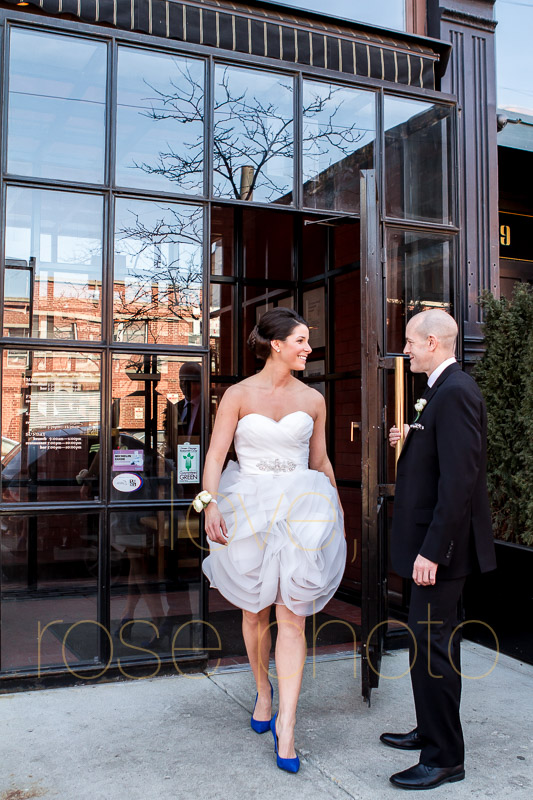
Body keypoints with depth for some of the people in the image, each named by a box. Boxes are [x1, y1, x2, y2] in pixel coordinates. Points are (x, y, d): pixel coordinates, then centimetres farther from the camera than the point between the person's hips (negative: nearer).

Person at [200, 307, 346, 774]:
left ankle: (286, 724, 3)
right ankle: (263, 690, 38)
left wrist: (338, 518, 18)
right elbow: (215, 456, -8)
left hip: (299, 511, 1)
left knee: (292, 617, -5)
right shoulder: (238, 395, -2)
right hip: (248, 510, -1)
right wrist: (210, 504, -24)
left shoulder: (313, 400, 6)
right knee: (255, 611, 13)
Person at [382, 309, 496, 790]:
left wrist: (432, 550, -25)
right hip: (433, 542, 11)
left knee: (433, 645, -1)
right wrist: (410, 442, 7)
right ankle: (431, 732, 36)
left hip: (443, 545, -11)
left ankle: (444, 759, 14)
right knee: (428, 641, 20)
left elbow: (459, 479, -25)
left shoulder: (455, 393, -19)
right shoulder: (445, 390, 13)